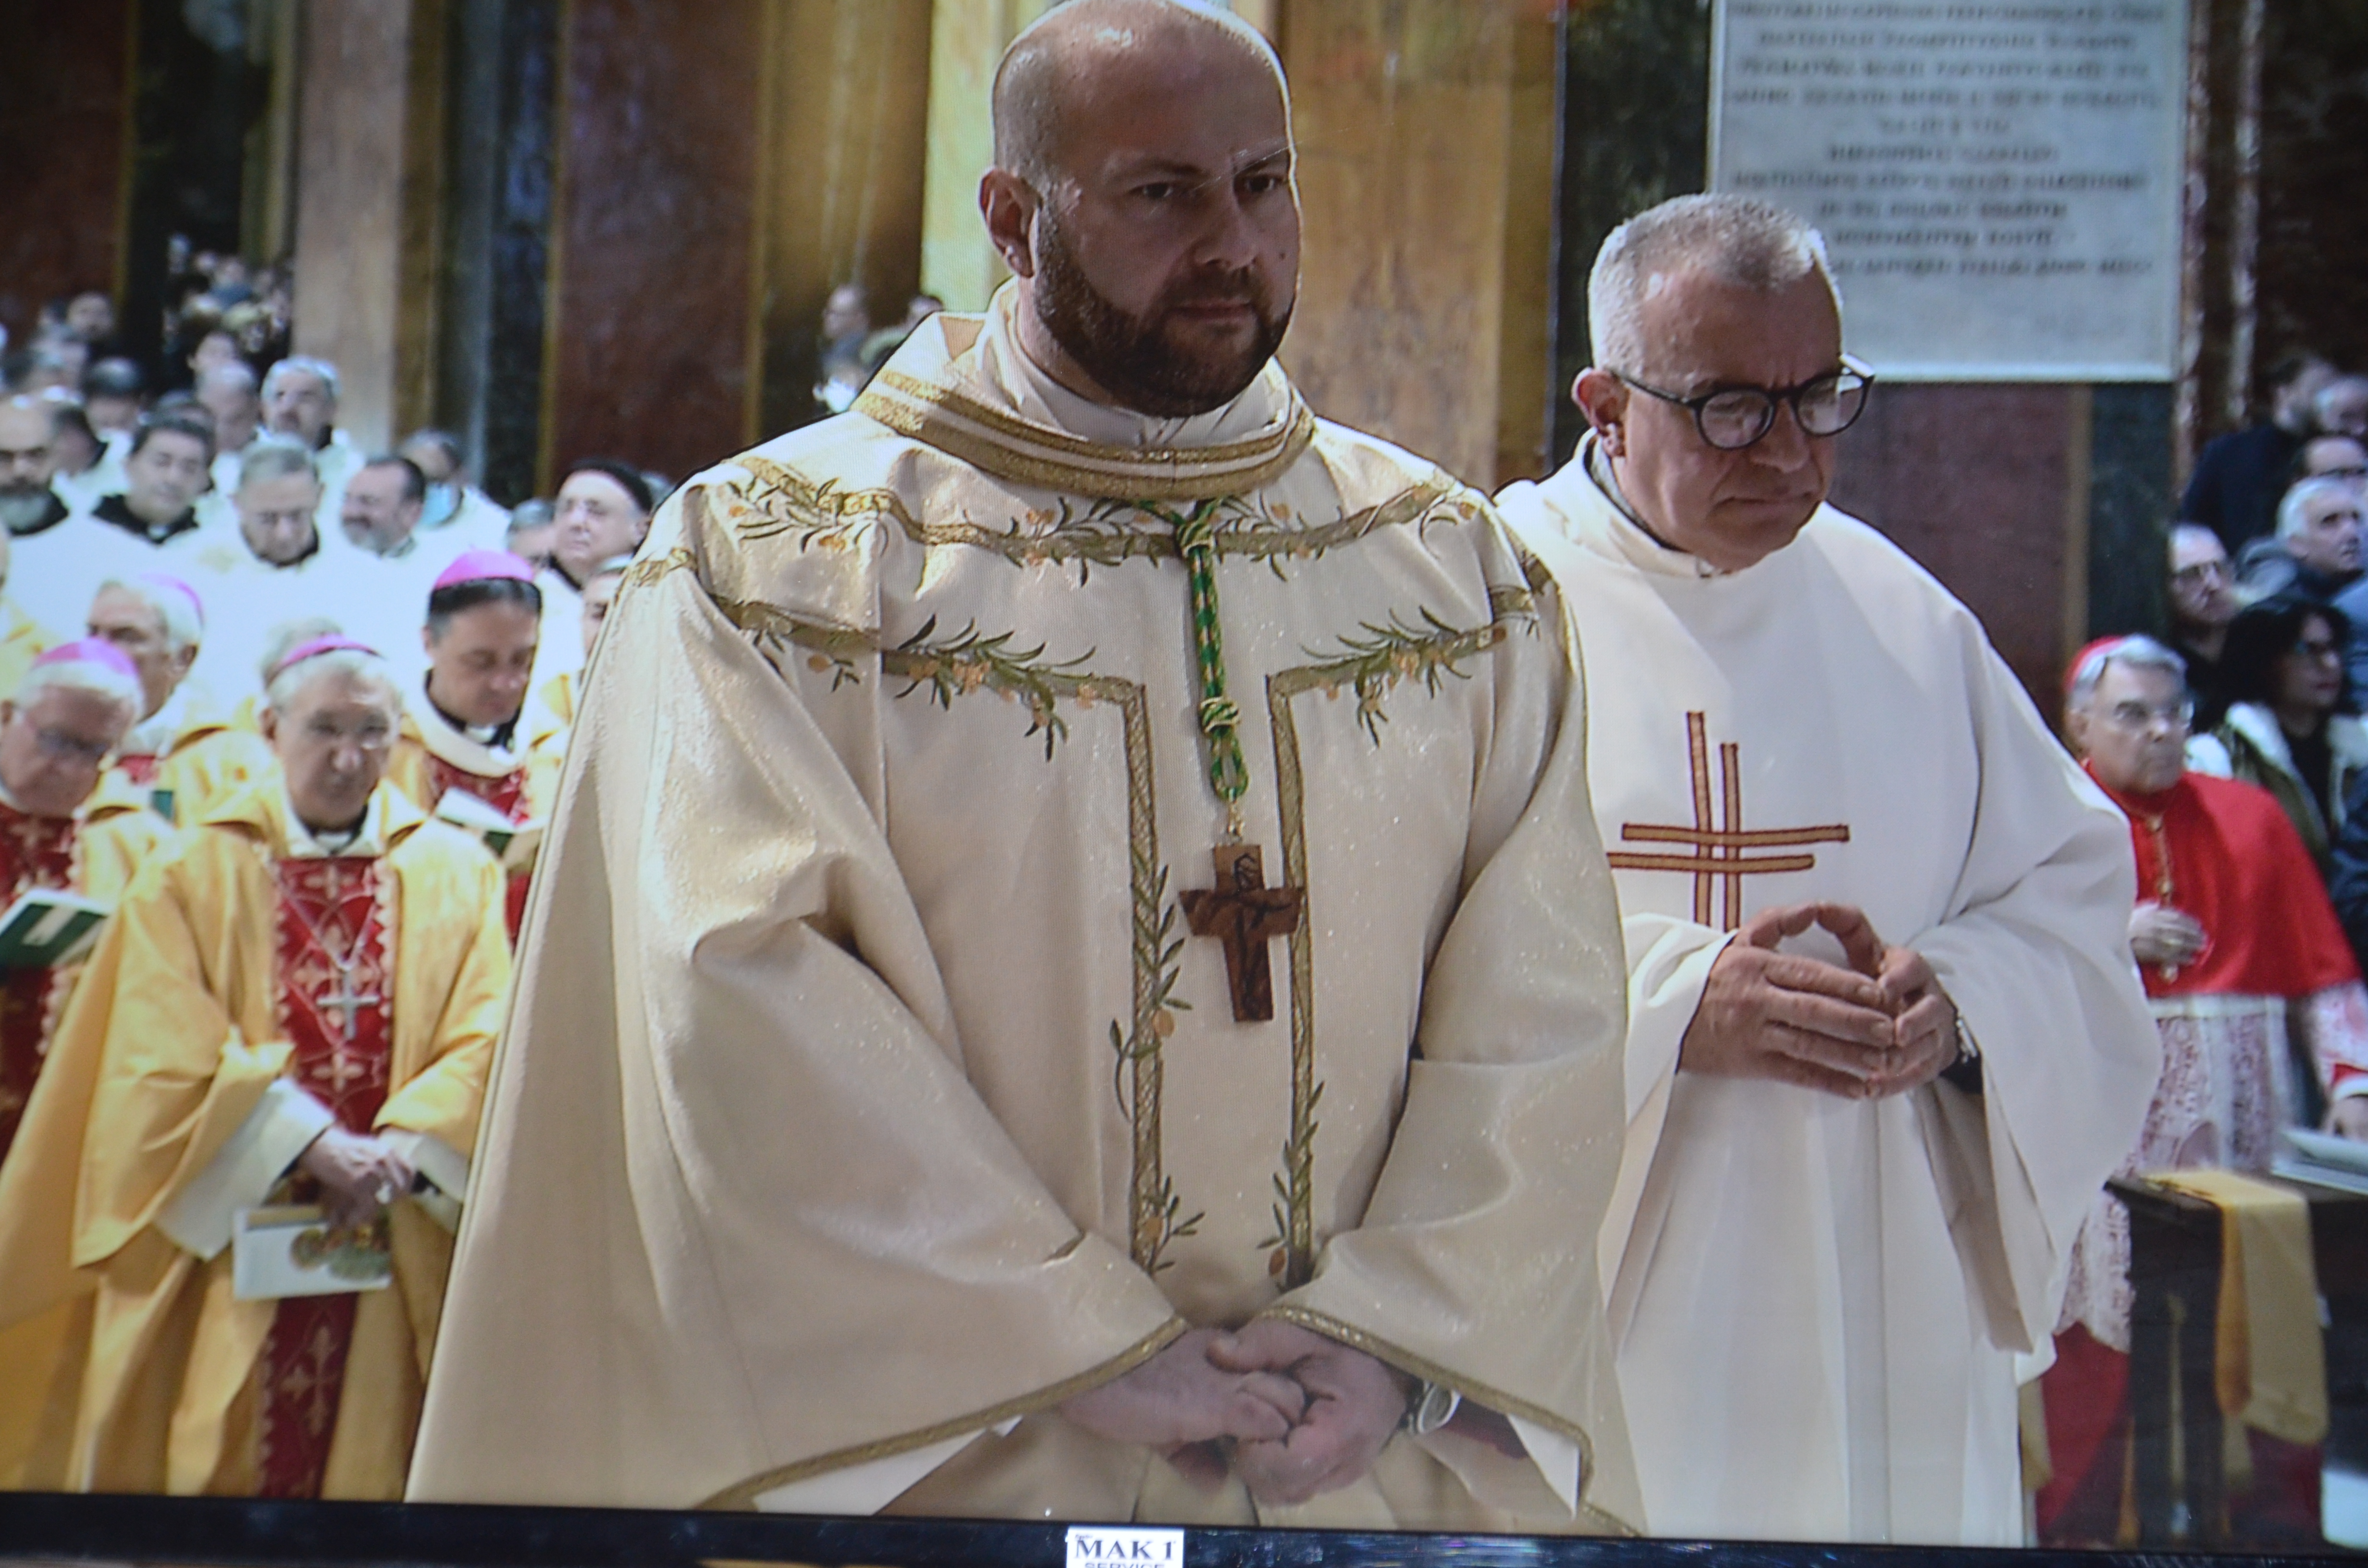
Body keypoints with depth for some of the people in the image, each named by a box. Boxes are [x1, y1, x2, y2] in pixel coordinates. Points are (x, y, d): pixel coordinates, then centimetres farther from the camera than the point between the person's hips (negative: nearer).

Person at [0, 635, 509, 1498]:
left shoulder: (455, 874, 8)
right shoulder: (193, 876, 4)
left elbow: (485, 1038, -2)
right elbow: (169, 1055, -6)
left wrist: (395, 1152, -17)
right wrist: (319, 1145, -16)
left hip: (392, 1260, 1)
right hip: (223, 1248, -1)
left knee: (367, 1461, 1)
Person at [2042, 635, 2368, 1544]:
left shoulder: (2250, 819, 13)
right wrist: (2109, 939, -13)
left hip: (2242, 1112, 3)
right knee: (2106, 1331, -4)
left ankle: (2275, 1517, 11)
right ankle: (2084, 1520, 6)